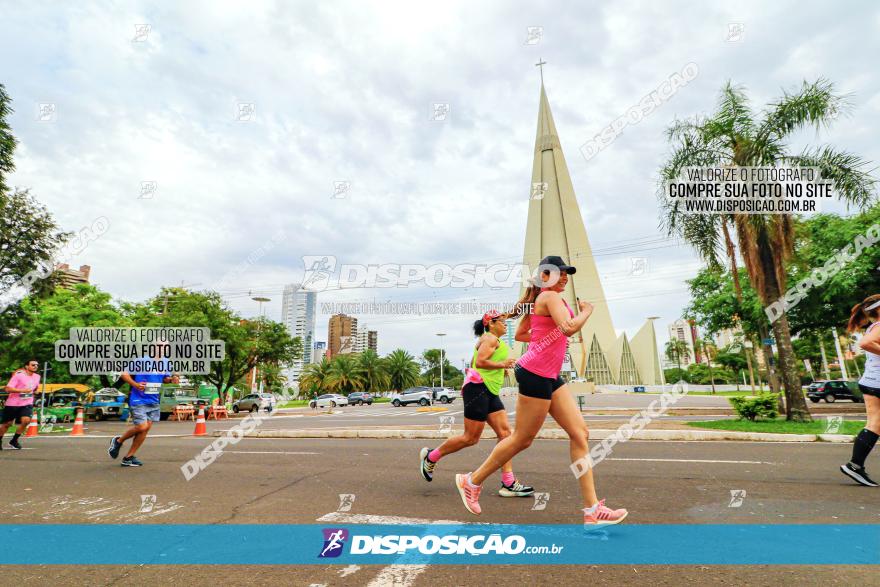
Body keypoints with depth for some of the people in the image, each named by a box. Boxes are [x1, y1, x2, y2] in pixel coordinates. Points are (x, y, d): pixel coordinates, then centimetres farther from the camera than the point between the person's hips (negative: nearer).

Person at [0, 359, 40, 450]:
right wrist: (22, 390, -29)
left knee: (26, 420, -17)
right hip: (12, 404, -3)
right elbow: (8, 389, -21)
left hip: (27, 404, 3)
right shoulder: (18, 375, -13)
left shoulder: (37, 377, 6)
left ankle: (14, 441, 3)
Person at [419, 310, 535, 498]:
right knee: (471, 438, -5)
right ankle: (430, 457, 13)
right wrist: (502, 364, -13)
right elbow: (480, 361, -22)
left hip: (490, 392, 10)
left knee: (505, 432, 0)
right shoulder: (490, 338, -7)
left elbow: (473, 363, 27)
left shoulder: (493, 341, 24)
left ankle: (509, 483, 0)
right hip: (478, 388, -10)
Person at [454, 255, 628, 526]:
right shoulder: (551, 296, -10)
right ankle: (472, 481, 20)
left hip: (550, 376, 10)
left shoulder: (541, 300, 18)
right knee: (522, 439, 2)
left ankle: (592, 509, 9)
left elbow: (520, 334, 22)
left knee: (580, 433, 4)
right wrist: (586, 310, -9)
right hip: (535, 373, -10)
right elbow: (568, 328, -27)